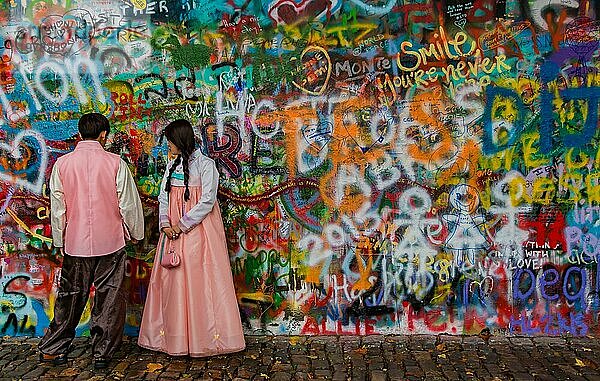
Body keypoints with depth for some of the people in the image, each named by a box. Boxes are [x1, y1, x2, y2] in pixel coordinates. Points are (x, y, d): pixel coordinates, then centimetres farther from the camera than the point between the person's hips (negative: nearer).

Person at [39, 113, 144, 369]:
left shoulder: (62, 164, -1)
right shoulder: (115, 163, -8)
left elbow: (57, 208, 5)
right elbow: (128, 204, -4)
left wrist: (59, 241, 17)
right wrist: (135, 233, 11)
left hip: (75, 242, 3)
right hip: (110, 242, -2)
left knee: (70, 295, 16)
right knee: (109, 297, 8)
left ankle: (52, 349, 27)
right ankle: (102, 353, 16)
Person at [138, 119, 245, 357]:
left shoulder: (205, 164, -5)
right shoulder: (172, 165, 15)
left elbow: (207, 201, -12)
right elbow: (163, 197, 12)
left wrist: (183, 224, -13)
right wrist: (165, 223, -4)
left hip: (198, 229, -6)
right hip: (173, 230, 6)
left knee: (199, 281, -5)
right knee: (172, 281, 6)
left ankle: (204, 338, 6)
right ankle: (176, 337, 16)